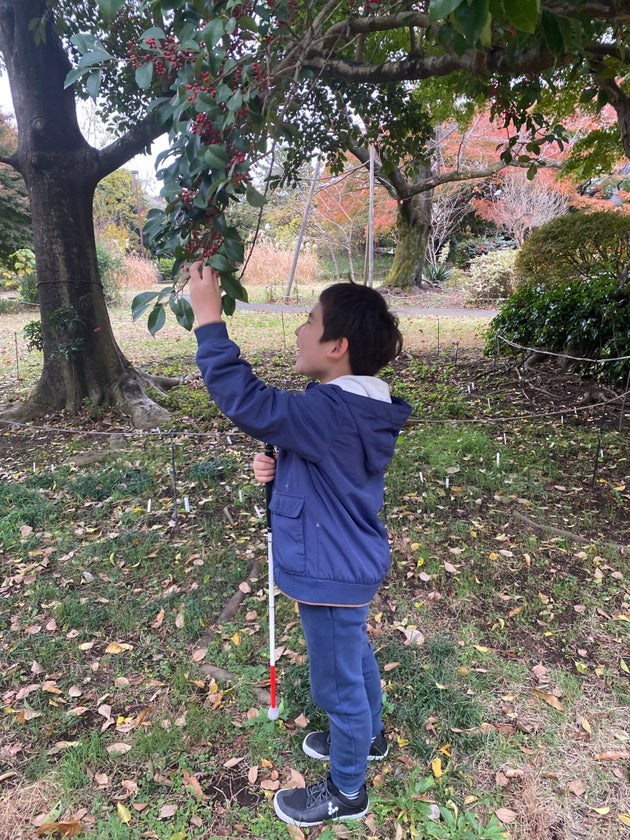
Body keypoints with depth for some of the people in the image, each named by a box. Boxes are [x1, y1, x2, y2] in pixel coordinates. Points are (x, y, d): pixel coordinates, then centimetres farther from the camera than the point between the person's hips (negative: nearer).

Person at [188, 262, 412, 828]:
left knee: (338, 683, 13)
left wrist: (209, 316, -29)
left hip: (331, 574, -10)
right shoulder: (359, 410, 0)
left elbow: (244, 398, -36)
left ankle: (346, 792, 38)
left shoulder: (333, 413, -33)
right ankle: (367, 736, 56)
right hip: (352, 565, 10)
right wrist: (277, 469, -9)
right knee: (356, 656, 30)